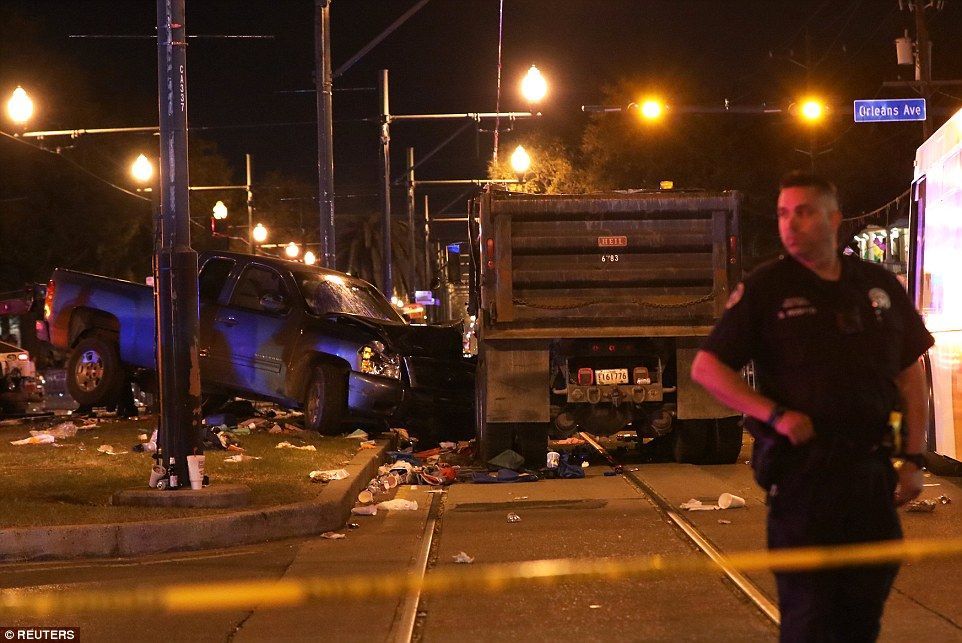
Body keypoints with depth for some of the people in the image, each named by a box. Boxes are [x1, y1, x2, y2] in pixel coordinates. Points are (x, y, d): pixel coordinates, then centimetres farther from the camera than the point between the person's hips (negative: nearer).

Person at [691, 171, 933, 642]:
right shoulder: (765, 289, -3)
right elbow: (705, 367, -5)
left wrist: (913, 459, 7)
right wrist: (775, 415, -15)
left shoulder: (879, 286, 8)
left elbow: (911, 375, 14)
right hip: (801, 471, -4)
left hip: (871, 471, 4)